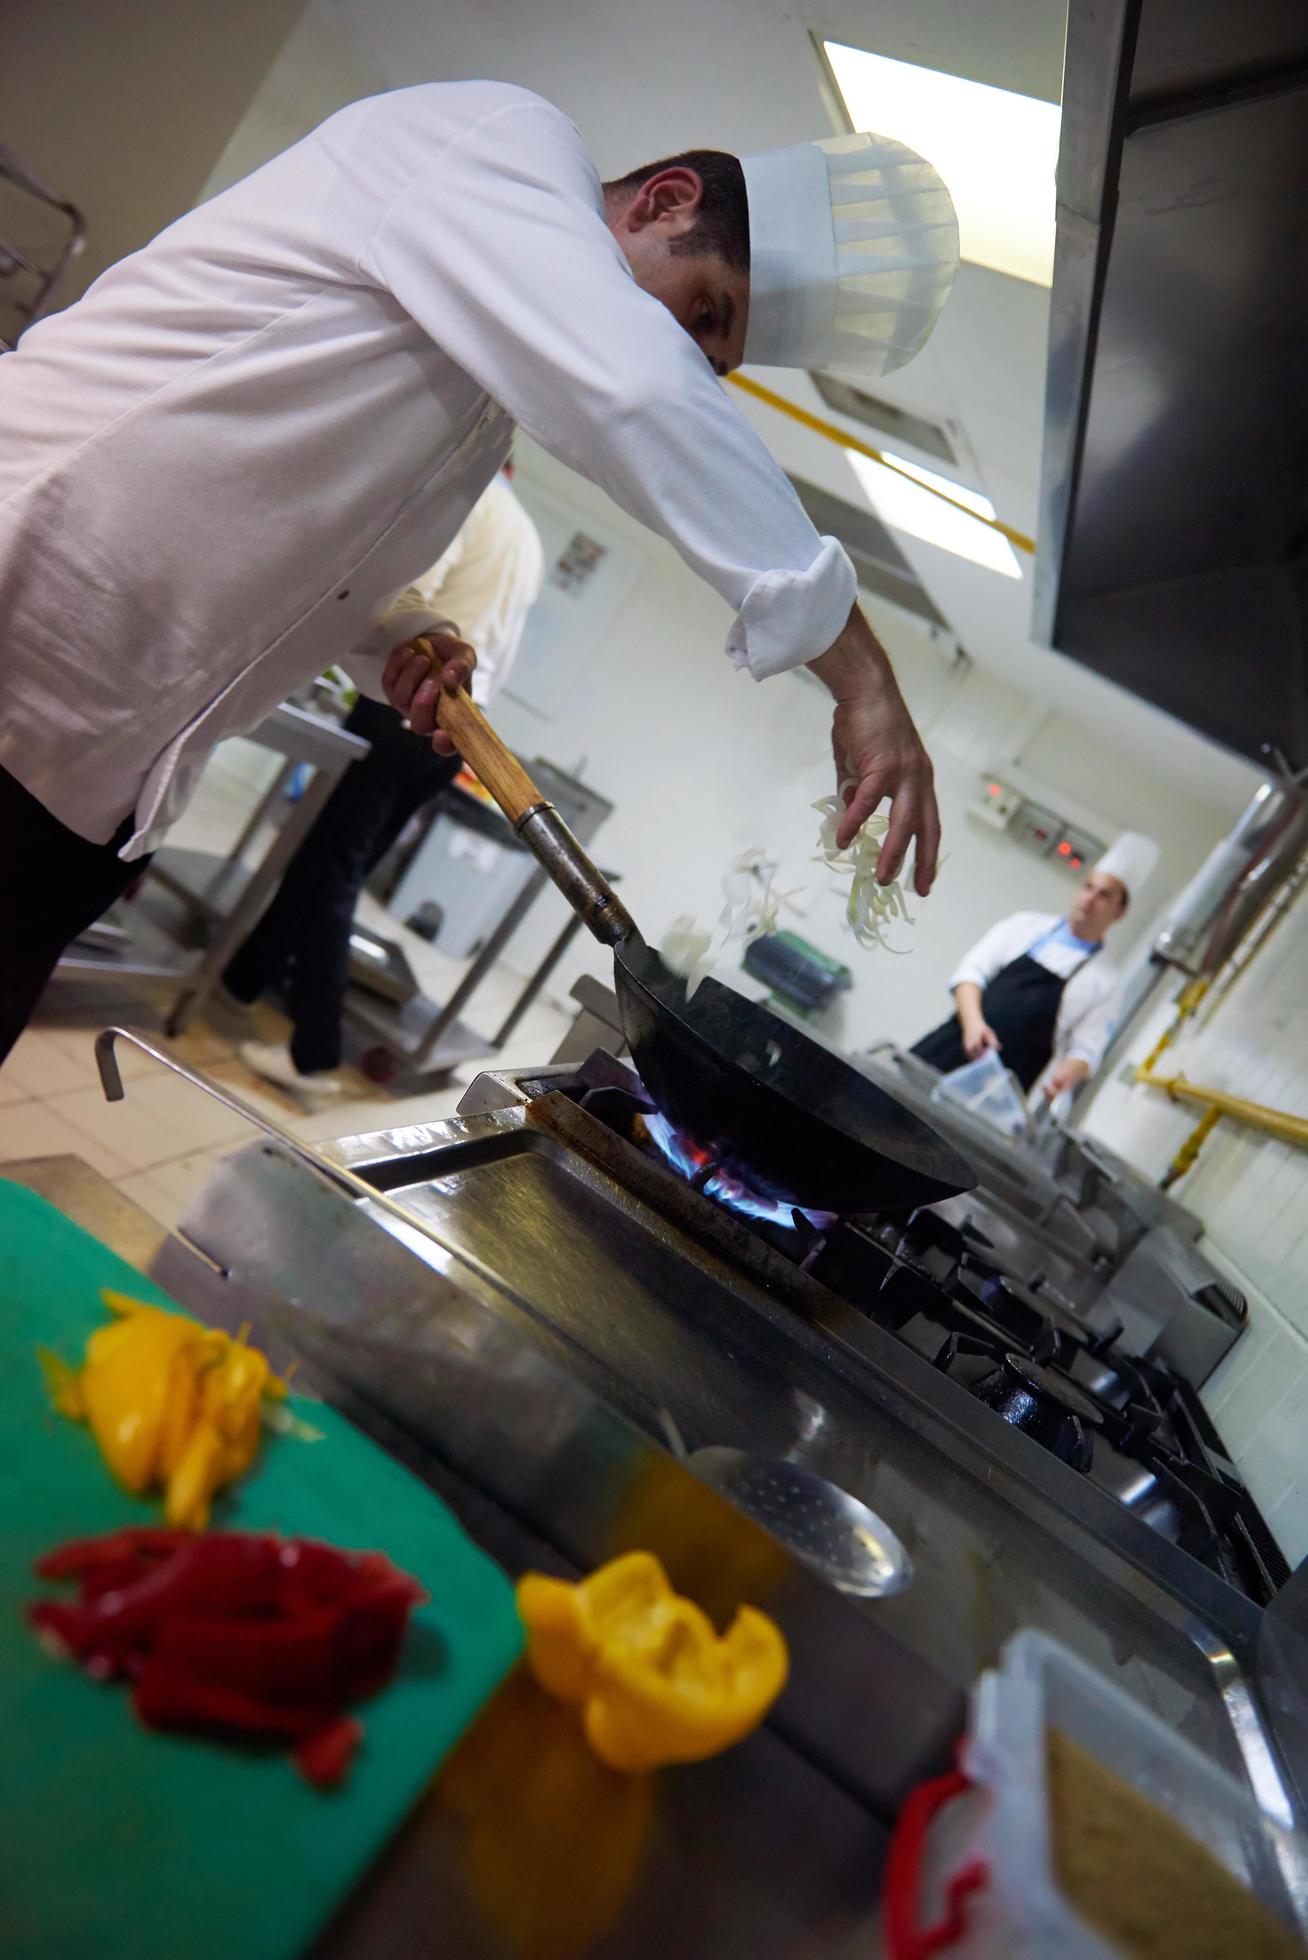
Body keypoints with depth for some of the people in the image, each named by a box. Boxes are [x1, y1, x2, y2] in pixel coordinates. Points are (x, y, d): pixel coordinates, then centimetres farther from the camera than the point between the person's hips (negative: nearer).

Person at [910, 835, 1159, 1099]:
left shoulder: (1106, 982, 6)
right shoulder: (1026, 924, 11)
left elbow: (1087, 1050, 2)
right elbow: (972, 970, 4)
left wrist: (1065, 1077, -21)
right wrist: (973, 1022, -14)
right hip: (949, 1046, 2)